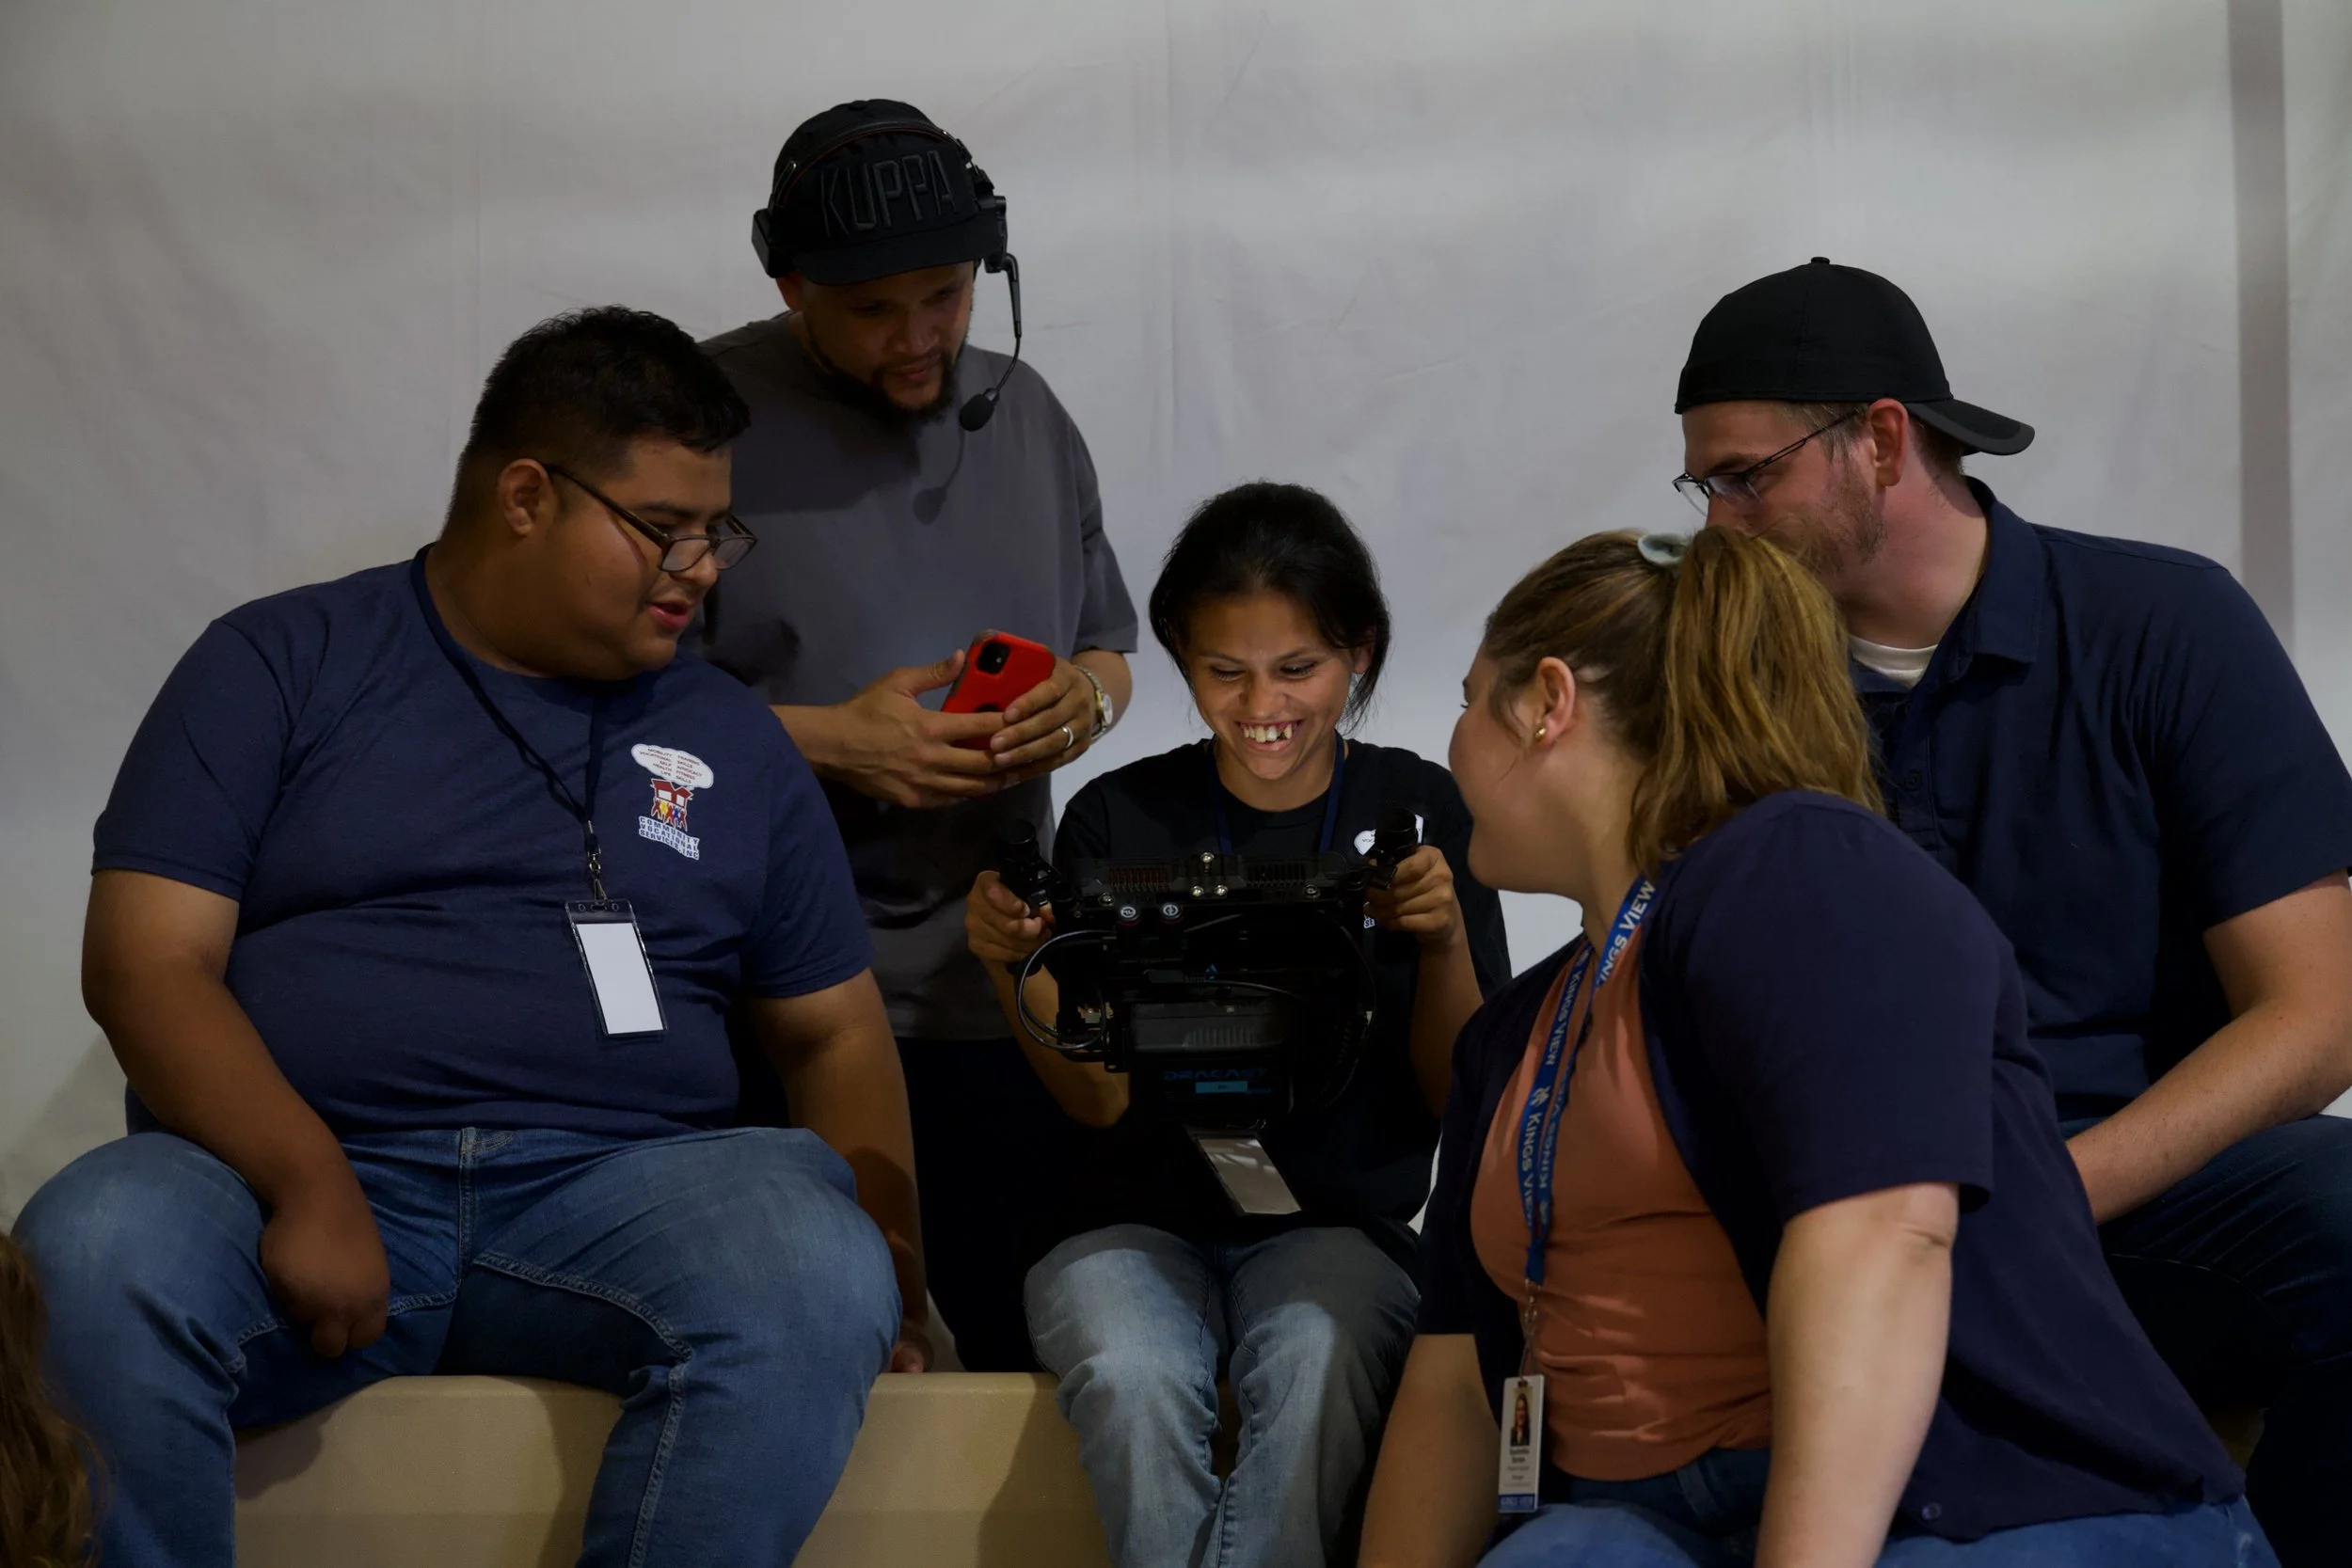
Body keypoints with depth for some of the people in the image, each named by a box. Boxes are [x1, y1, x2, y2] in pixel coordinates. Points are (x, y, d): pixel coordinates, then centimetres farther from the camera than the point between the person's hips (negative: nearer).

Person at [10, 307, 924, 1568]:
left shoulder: (731, 741, 18)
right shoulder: (277, 666, 8)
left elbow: (835, 1029, 21)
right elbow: (147, 960, -1)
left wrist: (882, 1228, 1)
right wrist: (309, 1182, -18)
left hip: (611, 1187, 2)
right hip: (289, 1170, -2)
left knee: (816, 1270, -30)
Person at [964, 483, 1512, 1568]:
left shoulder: (1414, 814, 4)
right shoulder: (1119, 820, 5)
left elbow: (1460, 1099, 4)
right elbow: (1100, 1097, 3)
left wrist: (1444, 943, -14)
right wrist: (1013, 968, -14)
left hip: (1338, 1223, 0)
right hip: (1144, 1221, 1)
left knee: (1315, 1360, -35)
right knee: (1132, 1376, -33)